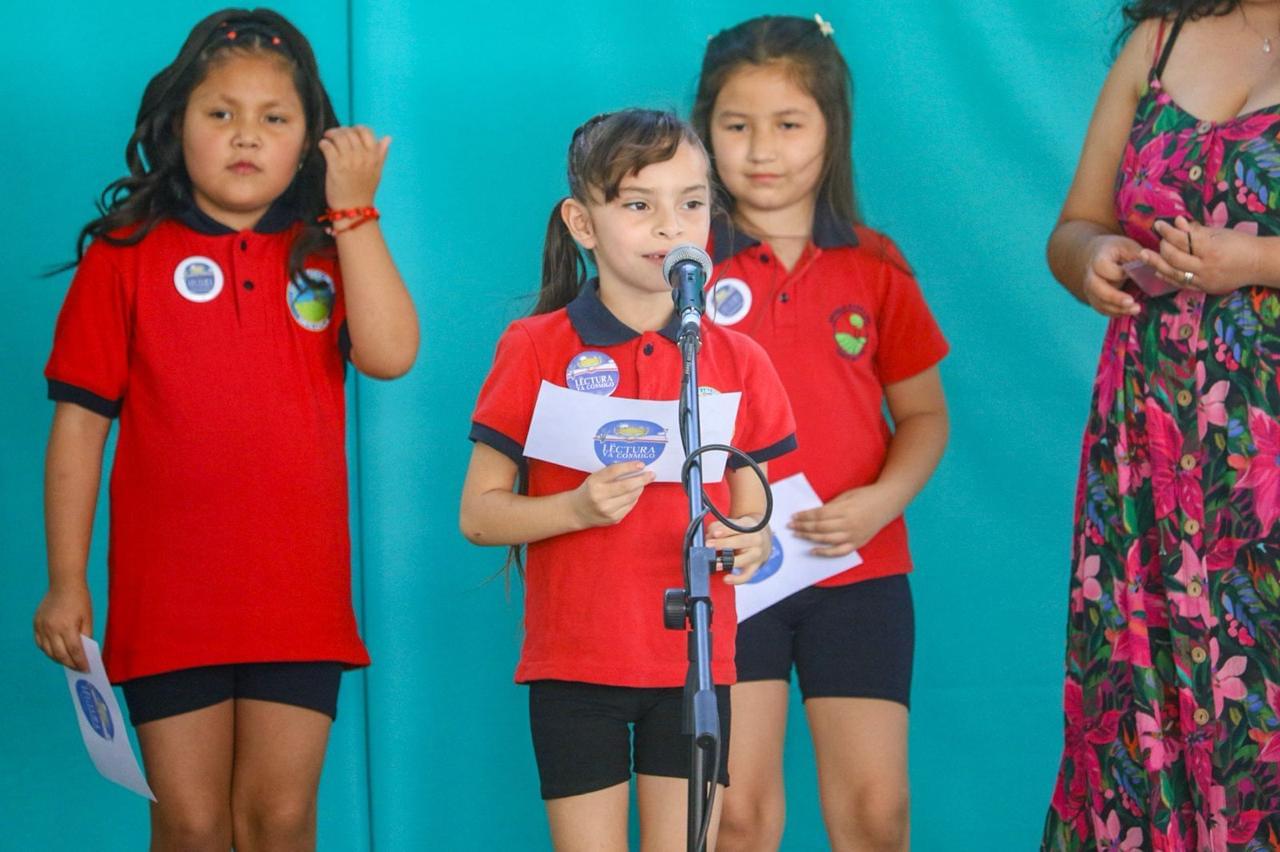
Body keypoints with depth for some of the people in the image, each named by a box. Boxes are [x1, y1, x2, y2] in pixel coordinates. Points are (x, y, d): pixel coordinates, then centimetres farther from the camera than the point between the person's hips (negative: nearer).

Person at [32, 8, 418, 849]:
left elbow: (390, 353, -10)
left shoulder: (328, 253, 9)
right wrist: (66, 582, -1)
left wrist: (354, 212, -7)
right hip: (167, 598, -1)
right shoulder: (127, 256, 2)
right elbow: (80, 422, 2)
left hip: (298, 595, 2)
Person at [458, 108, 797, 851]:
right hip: (575, 667, -2)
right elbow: (478, 513, -2)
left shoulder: (736, 360, 5)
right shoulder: (535, 349, -2)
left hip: (694, 664, 2)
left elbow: (753, 516, 12)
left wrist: (750, 543, -12)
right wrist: (576, 509, -20)